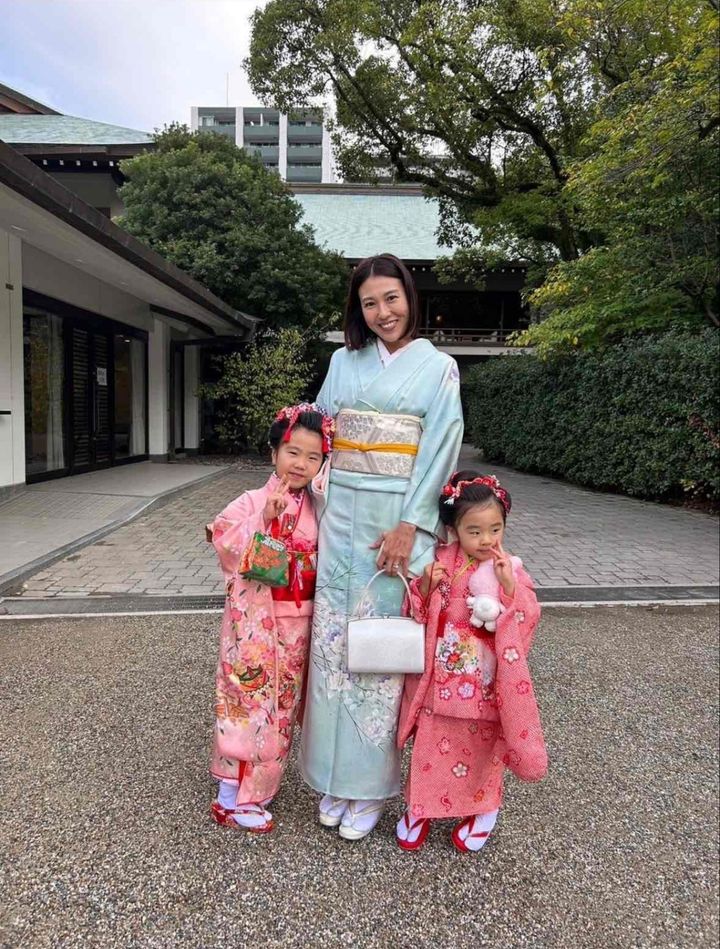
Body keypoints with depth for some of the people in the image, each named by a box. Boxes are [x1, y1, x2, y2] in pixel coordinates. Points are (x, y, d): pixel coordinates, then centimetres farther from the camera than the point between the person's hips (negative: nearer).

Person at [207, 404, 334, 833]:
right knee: (248, 698, 1)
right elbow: (232, 553, -20)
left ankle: (257, 786, 35)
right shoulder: (252, 502, -11)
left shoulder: (315, 509, 5)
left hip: (296, 623, 6)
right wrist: (265, 519, -26)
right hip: (255, 621, -6)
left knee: (282, 702, 16)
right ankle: (232, 800, 17)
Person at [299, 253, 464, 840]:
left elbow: (439, 450, -6)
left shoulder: (438, 367, 1)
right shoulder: (344, 361, 12)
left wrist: (407, 527, -14)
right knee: (334, 638, 5)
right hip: (342, 516, 4)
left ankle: (371, 783, 18)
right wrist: (320, 488, -1)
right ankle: (336, 776, 22)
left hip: (399, 520, -3)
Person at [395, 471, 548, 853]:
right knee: (431, 742, 14)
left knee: (482, 744, 15)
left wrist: (509, 584, -29)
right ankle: (419, 806, 36)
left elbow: (527, 618, -16)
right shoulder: (441, 562, -6)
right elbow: (418, 612, -2)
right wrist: (426, 585, -20)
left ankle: (483, 808, 39)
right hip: (441, 675, 1)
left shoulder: (510, 569, -9)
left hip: (484, 682, -1)